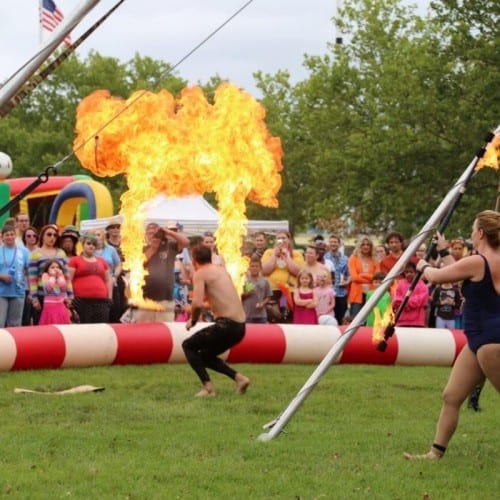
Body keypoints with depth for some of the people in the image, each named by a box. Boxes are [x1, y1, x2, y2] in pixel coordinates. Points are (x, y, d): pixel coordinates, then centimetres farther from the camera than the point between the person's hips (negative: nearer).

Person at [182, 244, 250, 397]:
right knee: (205, 355, 25)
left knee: (188, 346, 11)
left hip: (226, 325, -7)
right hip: (240, 326, 7)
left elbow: (198, 303, -16)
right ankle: (239, 377, 11)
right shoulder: (222, 270, 19)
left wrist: (192, 321, 0)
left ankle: (208, 386, -2)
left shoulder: (200, 274, -4)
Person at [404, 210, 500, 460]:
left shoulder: (478, 262, -18)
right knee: (451, 396, 9)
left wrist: (423, 266, 12)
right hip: (479, 340, 10)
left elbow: (436, 276, -9)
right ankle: (436, 451, 13)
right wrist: (444, 251, 33)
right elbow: (458, 274, 27)